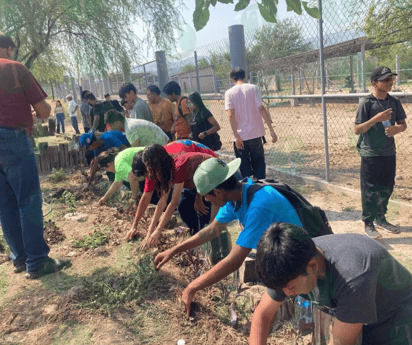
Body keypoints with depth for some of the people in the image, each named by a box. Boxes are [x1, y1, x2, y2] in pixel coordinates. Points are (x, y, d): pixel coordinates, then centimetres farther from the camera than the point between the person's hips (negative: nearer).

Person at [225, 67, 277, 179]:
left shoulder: (229, 93, -2)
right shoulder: (253, 88, -1)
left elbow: (231, 115, -12)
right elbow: (261, 109, -9)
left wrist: (236, 136, -13)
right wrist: (271, 129, -8)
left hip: (240, 136, -1)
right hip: (256, 133, 1)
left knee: (245, 167, 11)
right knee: (258, 163, 13)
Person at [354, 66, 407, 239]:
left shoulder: (394, 102, 6)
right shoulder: (366, 103, -10)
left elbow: (403, 124, 12)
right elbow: (357, 130, -13)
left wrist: (397, 128, -11)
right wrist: (376, 118, -25)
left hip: (389, 153, 6)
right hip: (370, 155, -6)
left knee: (386, 188, 15)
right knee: (370, 190, 0)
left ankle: (380, 218, 33)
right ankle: (368, 223, 13)